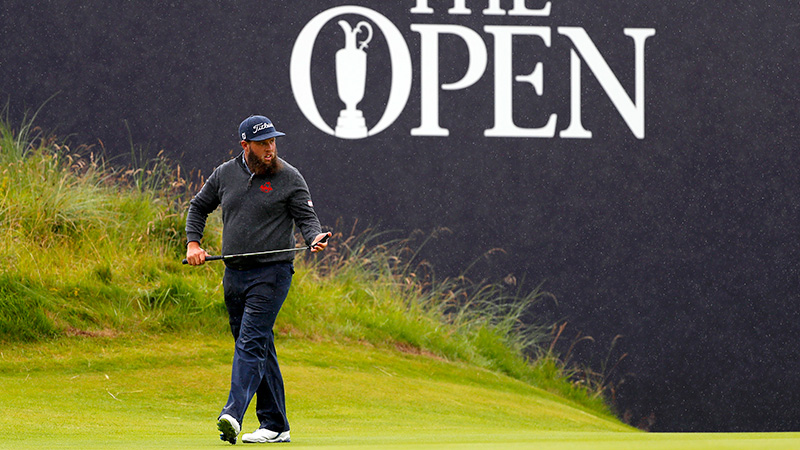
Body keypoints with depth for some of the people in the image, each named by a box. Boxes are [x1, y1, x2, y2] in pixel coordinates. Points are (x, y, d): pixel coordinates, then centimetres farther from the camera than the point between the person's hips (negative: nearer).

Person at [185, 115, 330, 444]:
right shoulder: (225, 174, 8)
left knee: (251, 343, -17)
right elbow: (198, 207, 21)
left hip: (272, 272, -5)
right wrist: (193, 243, 8)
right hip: (234, 275, 5)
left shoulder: (289, 178, -3)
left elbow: (306, 217, -3)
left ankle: (233, 414, -29)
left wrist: (315, 238, -24)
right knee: (258, 349, 9)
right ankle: (275, 425, 14)